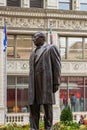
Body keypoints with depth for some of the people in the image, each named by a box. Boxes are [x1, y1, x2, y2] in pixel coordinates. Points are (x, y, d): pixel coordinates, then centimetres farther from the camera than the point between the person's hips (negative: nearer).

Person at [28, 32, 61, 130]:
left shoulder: (51, 48, 5)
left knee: (47, 107, -6)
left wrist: (56, 83, -11)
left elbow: (57, 66, -3)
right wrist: (31, 86, 15)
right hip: (35, 84, 6)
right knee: (33, 107, -3)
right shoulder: (34, 53, 25)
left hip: (47, 82, -6)